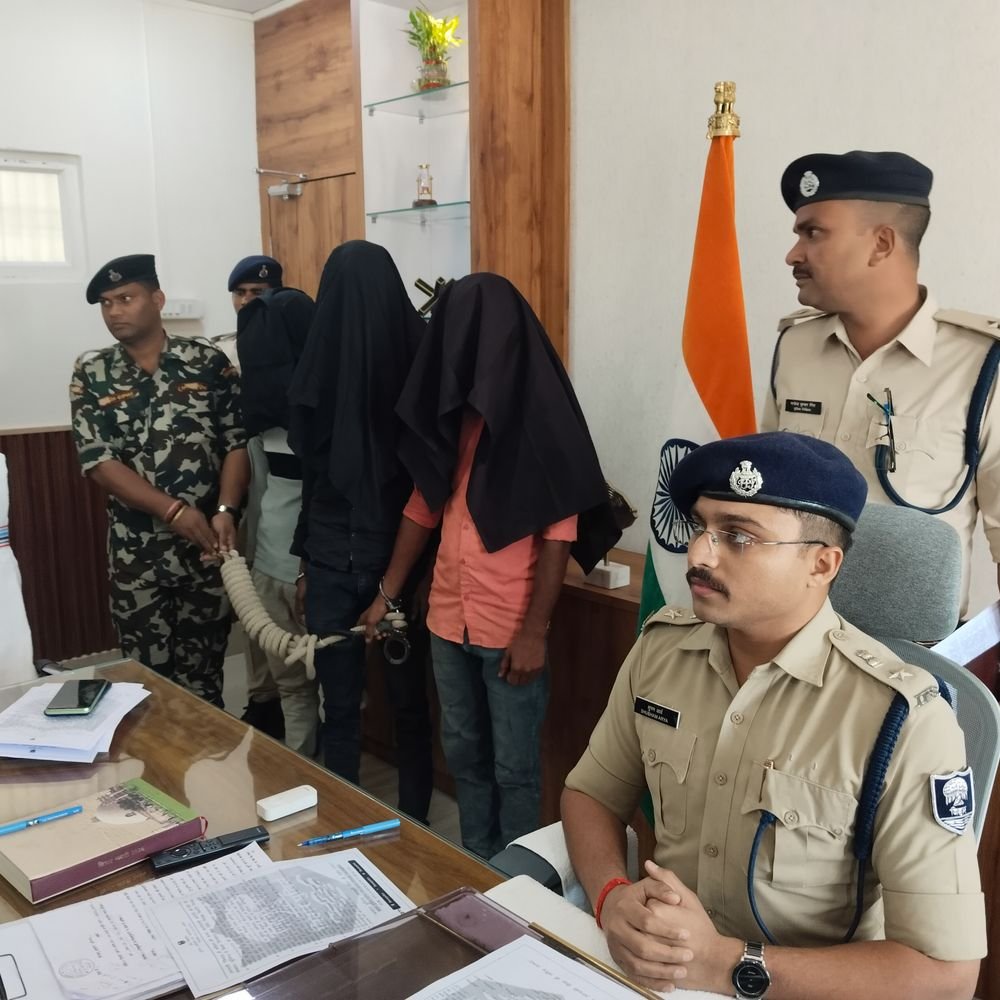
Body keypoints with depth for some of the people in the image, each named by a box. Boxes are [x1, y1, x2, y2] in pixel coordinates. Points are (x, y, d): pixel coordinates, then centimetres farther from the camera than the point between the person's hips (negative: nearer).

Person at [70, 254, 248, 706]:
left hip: (208, 546, 0)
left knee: (204, 676, 11)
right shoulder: (91, 373, 1)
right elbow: (99, 462, -7)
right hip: (137, 553, 1)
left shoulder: (209, 362, -1)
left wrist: (225, 511, -18)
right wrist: (175, 511, -17)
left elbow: (238, 443, -2)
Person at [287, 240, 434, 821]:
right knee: (410, 701, 15)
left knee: (341, 708, 11)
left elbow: (313, 473, -1)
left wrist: (304, 561, 11)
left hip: (334, 558, -1)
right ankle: (414, 829, 28)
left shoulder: (320, 369, -11)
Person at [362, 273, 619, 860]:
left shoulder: (541, 415, -12)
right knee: (464, 754, 19)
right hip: (448, 621, 6)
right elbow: (424, 505, 12)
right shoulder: (454, 408, 6)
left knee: (514, 767, 8)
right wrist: (387, 594, 11)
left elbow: (558, 532, -14)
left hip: (512, 629, -6)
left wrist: (534, 632, -17)